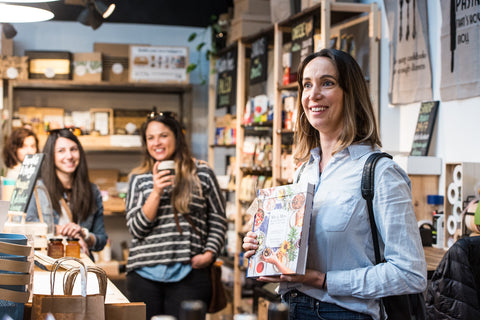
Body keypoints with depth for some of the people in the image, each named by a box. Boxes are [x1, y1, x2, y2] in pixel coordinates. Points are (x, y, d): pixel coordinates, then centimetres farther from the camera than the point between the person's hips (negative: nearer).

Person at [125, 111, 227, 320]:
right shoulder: (138, 179, 9)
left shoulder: (201, 173, 6)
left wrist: (209, 253, -4)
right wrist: (157, 192, -9)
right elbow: (136, 229, 2)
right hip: (145, 274, 2)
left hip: (188, 274, -2)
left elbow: (218, 220, 11)